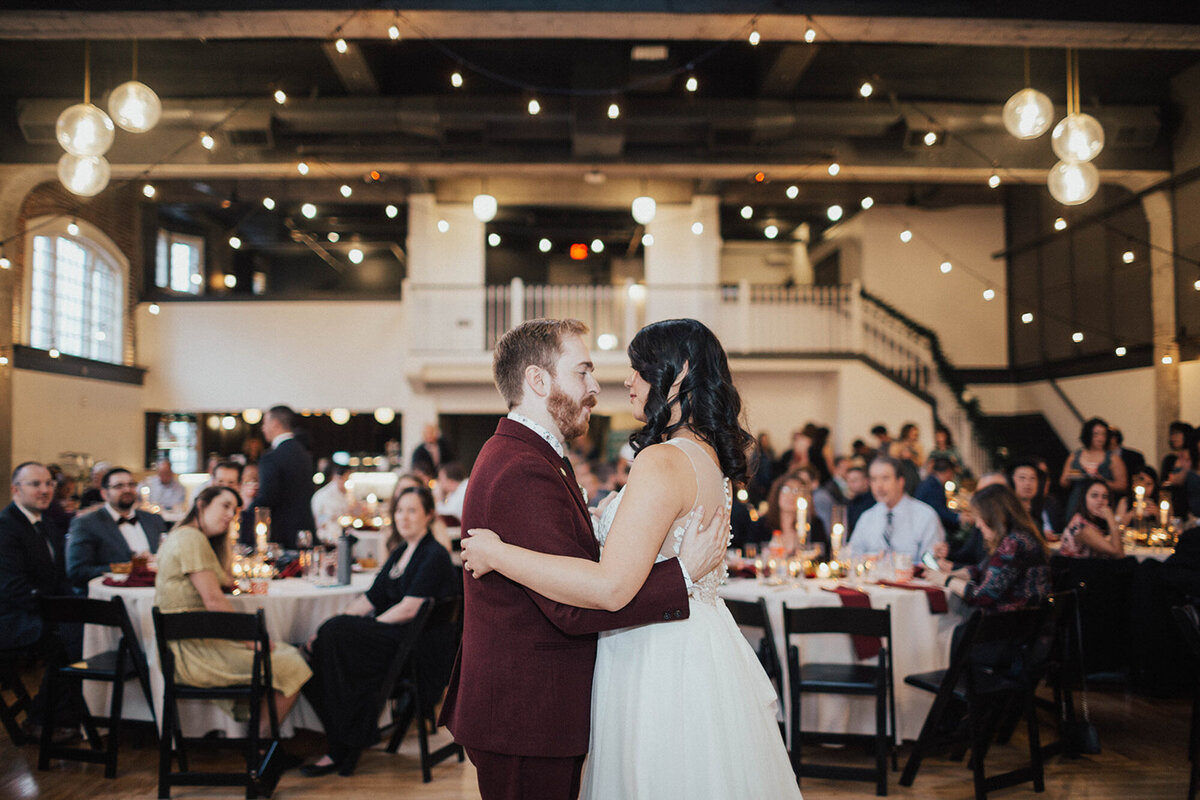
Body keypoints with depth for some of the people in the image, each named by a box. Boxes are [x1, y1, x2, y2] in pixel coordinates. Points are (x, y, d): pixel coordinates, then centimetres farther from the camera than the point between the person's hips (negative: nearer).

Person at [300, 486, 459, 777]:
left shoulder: (434, 556, -7)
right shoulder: (399, 554, 19)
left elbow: (409, 609, -16)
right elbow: (370, 599, 13)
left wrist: (352, 626, -15)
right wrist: (331, 627, -1)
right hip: (392, 637, 8)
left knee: (337, 635, -26)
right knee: (326, 637, -17)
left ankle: (342, 749, -18)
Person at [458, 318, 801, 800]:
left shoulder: (663, 462, -23)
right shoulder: (708, 456, 7)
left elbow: (612, 586, -30)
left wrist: (497, 554, -24)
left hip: (662, 665, -10)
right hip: (702, 647, 10)